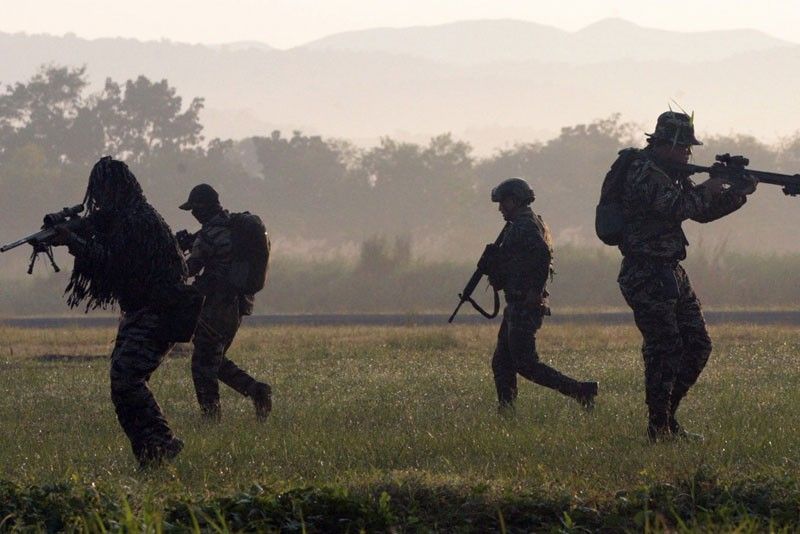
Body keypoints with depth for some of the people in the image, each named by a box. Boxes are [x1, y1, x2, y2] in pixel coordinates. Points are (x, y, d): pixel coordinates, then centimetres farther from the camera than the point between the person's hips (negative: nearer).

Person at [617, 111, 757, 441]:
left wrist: (738, 194, 7)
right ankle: (659, 427, -3)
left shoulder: (672, 174, 17)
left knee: (698, 346, 9)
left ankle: (666, 416, 16)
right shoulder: (643, 174, -14)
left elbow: (701, 212, 21)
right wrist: (707, 189, -11)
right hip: (646, 275, -10)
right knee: (665, 350, -10)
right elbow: (675, 207, -26)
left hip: (672, 274, 10)